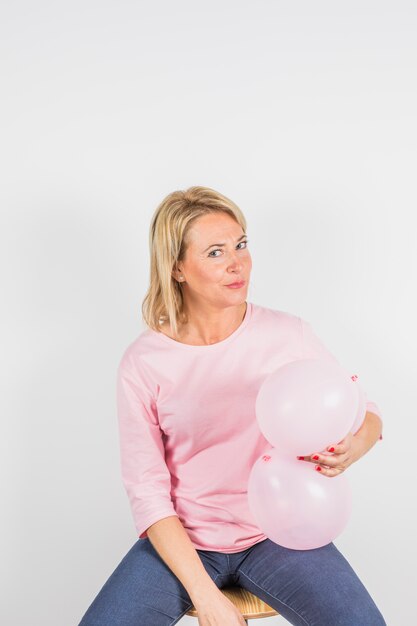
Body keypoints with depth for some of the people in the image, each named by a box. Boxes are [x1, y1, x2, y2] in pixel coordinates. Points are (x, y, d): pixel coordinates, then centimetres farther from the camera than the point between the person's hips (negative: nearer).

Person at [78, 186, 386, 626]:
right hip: (181, 539, 0)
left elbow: (367, 414, 3)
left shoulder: (288, 334, -6)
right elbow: (147, 492, -9)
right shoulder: (142, 363, -10)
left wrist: (351, 449, -22)